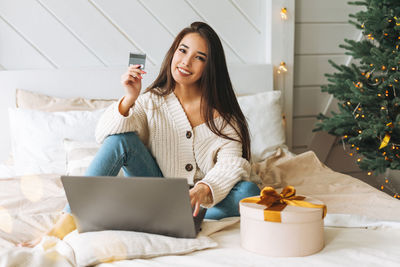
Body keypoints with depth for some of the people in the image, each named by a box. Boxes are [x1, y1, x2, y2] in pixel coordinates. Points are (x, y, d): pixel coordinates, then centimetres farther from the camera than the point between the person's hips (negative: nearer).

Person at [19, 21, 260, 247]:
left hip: (203, 200, 0)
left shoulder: (221, 109, -2)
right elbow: (105, 136, -12)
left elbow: (231, 163, -15)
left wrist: (204, 190, -35)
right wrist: (129, 100, -29)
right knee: (122, 137, -22)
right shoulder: (151, 101, 1)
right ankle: (70, 221, -28)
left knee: (248, 191, -30)